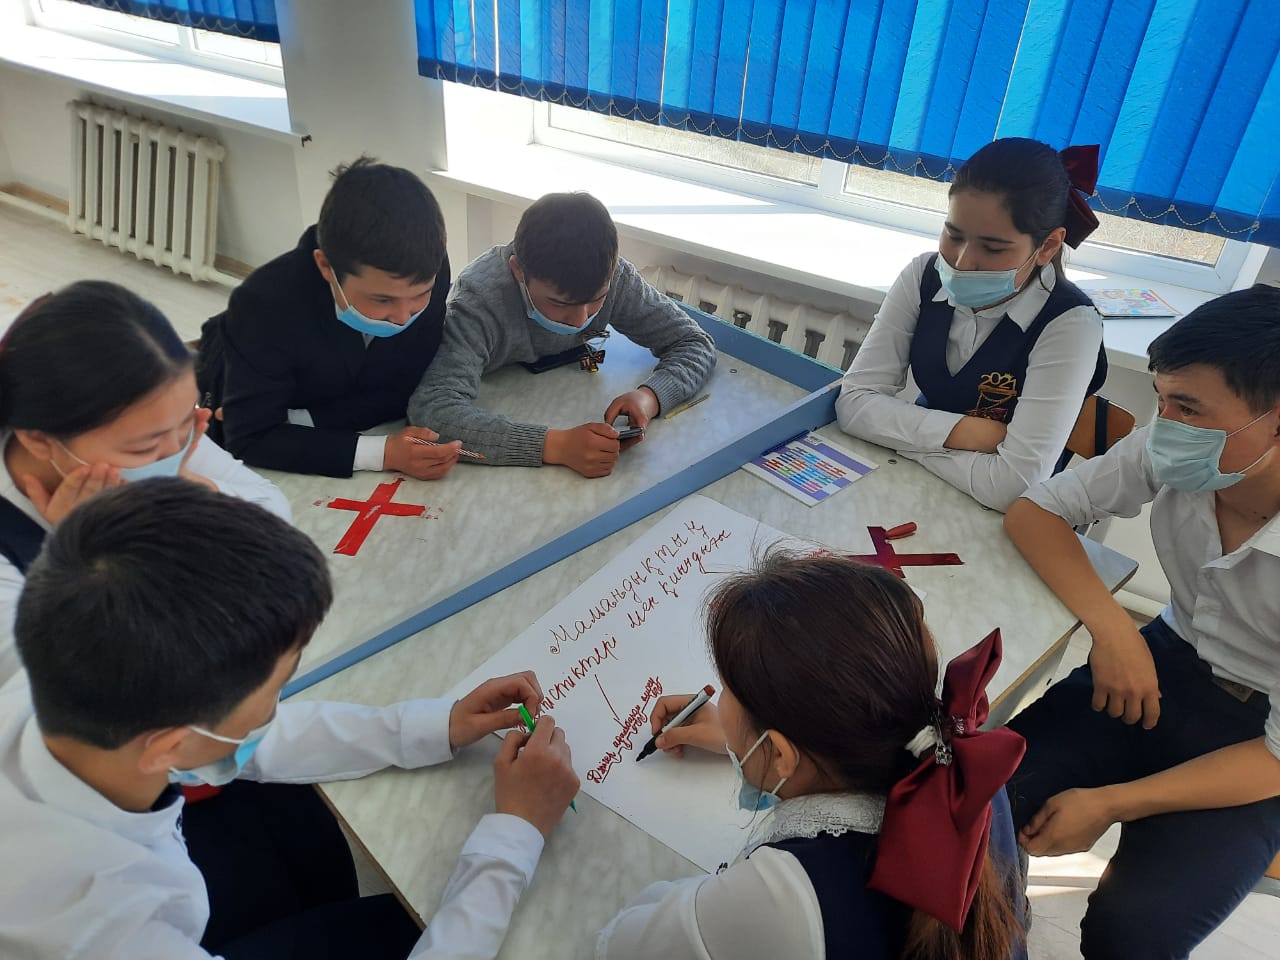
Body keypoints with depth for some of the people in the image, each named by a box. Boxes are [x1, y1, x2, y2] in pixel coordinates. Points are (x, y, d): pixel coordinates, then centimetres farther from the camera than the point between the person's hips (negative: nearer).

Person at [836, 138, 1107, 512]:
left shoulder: (1069, 325, -18)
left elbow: (1014, 486, -26)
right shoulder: (924, 277, -6)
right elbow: (854, 402, -11)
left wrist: (903, 431, -16)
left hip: (997, 522, -2)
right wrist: (968, 432, -20)